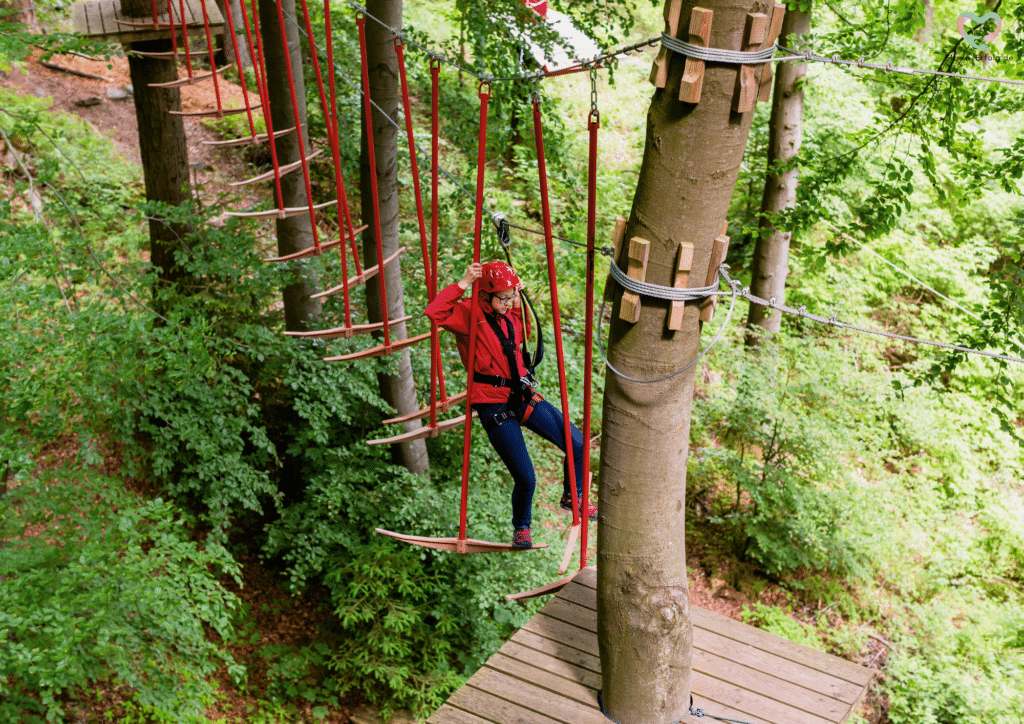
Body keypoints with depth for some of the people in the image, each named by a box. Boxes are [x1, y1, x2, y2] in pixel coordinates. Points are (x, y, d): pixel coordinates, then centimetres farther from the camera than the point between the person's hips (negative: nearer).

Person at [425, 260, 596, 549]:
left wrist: (519, 299, 18)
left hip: (523, 397, 7)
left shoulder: (510, 316, 12)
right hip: (495, 407, -7)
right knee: (525, 479, -8)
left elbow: (525, 331, 34)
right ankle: (521, 528, 23)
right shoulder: (468, 314, -9)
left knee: (577, 444, 3)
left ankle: (571, 497, 30)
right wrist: (463, 284, -25)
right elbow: (434, 313, -27)